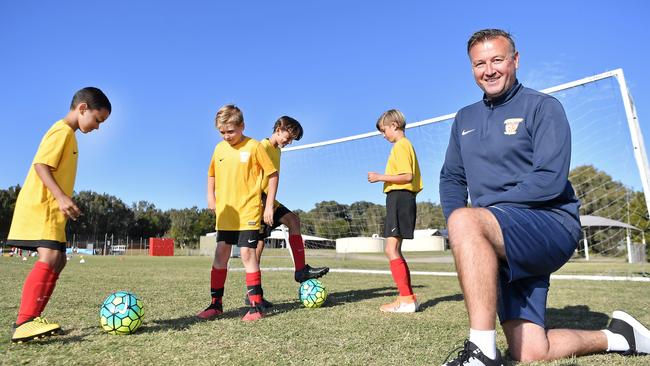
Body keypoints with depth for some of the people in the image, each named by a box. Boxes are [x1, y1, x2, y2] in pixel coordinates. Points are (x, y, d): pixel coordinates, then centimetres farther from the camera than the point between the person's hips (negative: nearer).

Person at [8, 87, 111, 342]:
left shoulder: (67, 135, 21)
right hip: (41, 206, -11)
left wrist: (62, 201, 23)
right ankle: (25, 322, -28)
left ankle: (32, 319, 13)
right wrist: (61, 197, -29)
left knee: (57, 261, 10)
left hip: (50, 208, 11)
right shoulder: (62, 131, -9)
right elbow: (40, 164, -19)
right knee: (49, 257, -23)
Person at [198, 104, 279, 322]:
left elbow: (272, 175, -4)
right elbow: (212, 175, 23)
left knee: (247, 255, -7)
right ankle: (216, 304, 18)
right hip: (225, 214, 5)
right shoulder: (219, 148, 8)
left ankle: (256, 306, 2)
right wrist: (210, 196, 9)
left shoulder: (254, 146, -7)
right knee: (220, 255, 8)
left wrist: (269, 206, -8)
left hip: (248, 212, -5)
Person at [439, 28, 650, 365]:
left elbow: (550, 180, -13)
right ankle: (617, 337, 24)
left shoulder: (543, 107, 0)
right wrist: (461, 232, -2)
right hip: (499, 243, 6)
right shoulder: (464, 118, 17)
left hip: (552, 223, -6)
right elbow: (451, 178, 17)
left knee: (465, 220, -35)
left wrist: (474, 213, -13)